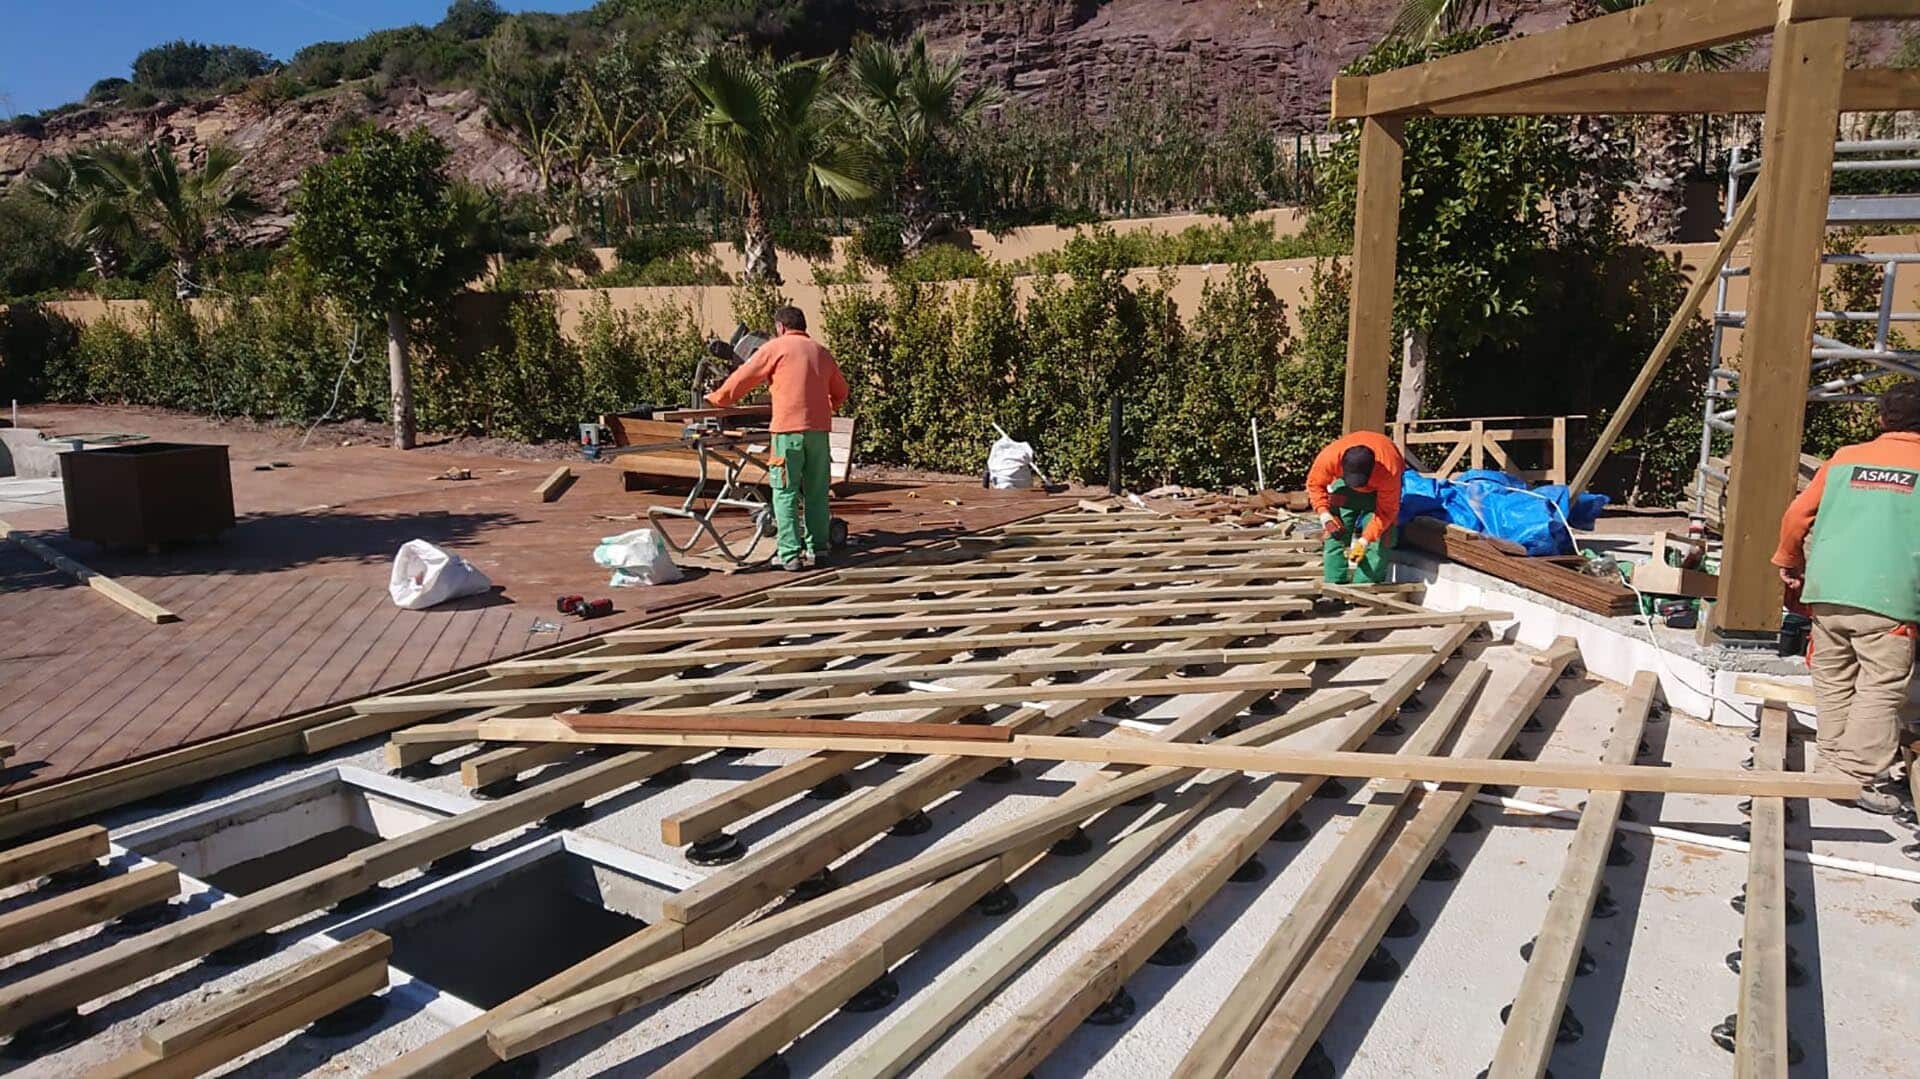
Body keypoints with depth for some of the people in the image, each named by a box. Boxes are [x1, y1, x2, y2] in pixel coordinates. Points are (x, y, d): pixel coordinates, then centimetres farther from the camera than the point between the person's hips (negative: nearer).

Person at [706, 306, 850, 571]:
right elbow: (840, 392, 27)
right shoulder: (821, 351, 18)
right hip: (819, 429, 5)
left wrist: (716, 399, 20)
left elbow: (742, 378, 6)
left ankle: (789, 554, -4)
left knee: (786, 492, -1)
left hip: (788, 428, -5)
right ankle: (819, 548, 16)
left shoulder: (775, 347, 3)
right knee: (817, 491, 13)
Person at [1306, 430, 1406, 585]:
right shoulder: (1329, 457, -38)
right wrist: (1325, 515, -28)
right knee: (1336, 536, -6)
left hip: (1380, 488, -2)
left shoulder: (1389, 472, -42)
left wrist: (1364, 541, -35)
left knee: (1379, 538, -15)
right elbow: (1315, 483, -16)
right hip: (1343, 481, 2)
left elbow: (1386, 511, -28)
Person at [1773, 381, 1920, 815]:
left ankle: (1832, 765, 20)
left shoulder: (1845, 458, 12)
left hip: (1827, 588, 4)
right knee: (1880, 689, 1)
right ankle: (1857, 776, -3)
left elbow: (1797, 514, 12)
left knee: (1833, 681, 13)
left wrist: (1789, 563, 26)